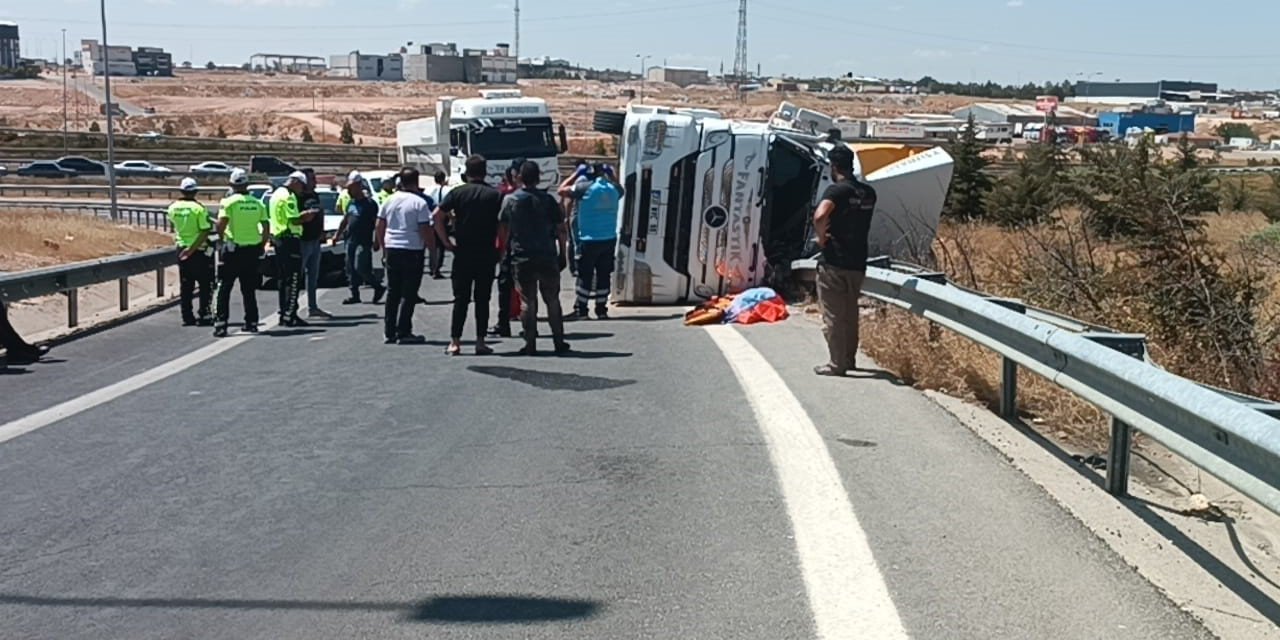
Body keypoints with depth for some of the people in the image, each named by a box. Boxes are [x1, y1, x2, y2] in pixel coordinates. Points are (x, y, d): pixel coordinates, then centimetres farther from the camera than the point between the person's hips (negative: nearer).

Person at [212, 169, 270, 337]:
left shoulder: (228, 202, -8)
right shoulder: (258, 203, 6)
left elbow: (221, 224, -20)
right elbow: (266, 228, 3)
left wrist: (221, 237, -2)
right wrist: (261, 245, 13)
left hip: (232, 249, -4)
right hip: (252, 250, 4)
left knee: (224, 289, 2)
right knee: (249, 290, 14)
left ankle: (220, 324, -5)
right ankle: (251, 323, 15)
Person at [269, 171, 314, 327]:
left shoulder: (277, 194, 18)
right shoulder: (288, 197, -13)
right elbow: (294, 220, -20)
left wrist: (302, 215, 13)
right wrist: (306, 216, -3)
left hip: (278, 239, 10)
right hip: (290, 239, -10)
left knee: (283, 279, 13)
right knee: (293, 279, -8)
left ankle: (284, 314, 17)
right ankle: (289, 316, -11)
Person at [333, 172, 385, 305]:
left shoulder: (369, 203, -11)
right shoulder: (350, 202, 14)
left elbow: (377, 223, -13)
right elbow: (345, 220, 25)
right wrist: (337, 234, 23)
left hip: (364, 241, -8)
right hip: (351, 240, 8)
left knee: (360, 268, -12)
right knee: (351, 269, 8)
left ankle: (378, 287, 6)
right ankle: (355, 295, 14)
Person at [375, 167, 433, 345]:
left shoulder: (389, 201, 7)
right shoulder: (419, 203, -10)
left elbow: (379, 228, 10)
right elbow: (425, 230, -13)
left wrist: (383, 248, 20)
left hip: (392, 250, 5)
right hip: (412, 250, -5)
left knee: (393, 292, 13)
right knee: (409, 294, 0)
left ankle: (389, 332, 14)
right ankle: (403, 333, 0)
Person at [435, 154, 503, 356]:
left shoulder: (458, 193, 0)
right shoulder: (495, 195, 0)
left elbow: (438, 215, -9)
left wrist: (446, 241, -2)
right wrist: (500, 247, 3)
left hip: (463, 253, 0)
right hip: (487, 254, 0)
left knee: (461, 298, 6)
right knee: (483, 298, 6)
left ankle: (455, 341, 3)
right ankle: (480, 341, 4)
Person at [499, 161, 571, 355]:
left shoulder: (509, 200, 1)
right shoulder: (547, 200, -2)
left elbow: (502, 230, 6)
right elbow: (561, 229, -1)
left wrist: (505, 251, 15)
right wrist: (563, 253, 8)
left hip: (521, 259, 0)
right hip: (547, 257, 0)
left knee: (527, 301, 3)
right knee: (552, 300, 10)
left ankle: (530, 345, 1)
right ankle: (559, 342, 14)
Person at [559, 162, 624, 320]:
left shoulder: (584, 188, -10)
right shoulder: (613, 189, 5)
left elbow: (562, 190, -1)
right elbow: (622, 190, 30)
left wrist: (577, 174, 6)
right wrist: (612, 175, 24)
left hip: (589, 240, -4)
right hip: (609, 240, 4)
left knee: (585, 275, 2)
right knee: (604, 275, 9)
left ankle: (581, 310, 3)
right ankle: (601, 310, 13)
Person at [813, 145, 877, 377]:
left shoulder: (837, 190, -14)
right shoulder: (868, 192, 9)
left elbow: (820, 216, -31)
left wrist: (821, 236, -15)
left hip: (834, 262, -7)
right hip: (857, 262, 7)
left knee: (833, 316, 0)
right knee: (850, 314, 18)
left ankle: (836, 364, 3)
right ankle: (850, 359, 26)